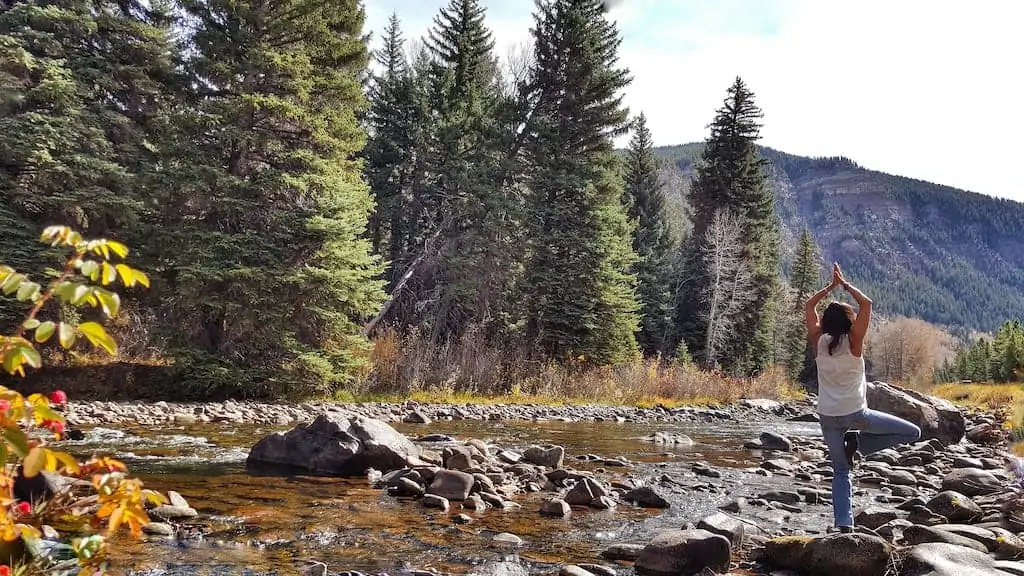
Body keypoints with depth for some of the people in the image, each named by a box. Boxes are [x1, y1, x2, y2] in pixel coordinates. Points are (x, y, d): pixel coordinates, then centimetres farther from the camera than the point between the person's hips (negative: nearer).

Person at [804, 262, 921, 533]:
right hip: (855, 414, -4)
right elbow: (867, 304, -4)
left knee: (841, 471, 13)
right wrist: (845, 284, 2)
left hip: (828, 417, 4)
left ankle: (844, 524, 1)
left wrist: (831, 286, 13)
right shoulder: (853, 342, -10)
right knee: (912, 432, 11)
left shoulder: (819, 342, -1)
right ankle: (858, 443, -1)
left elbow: (809, 306, 12)